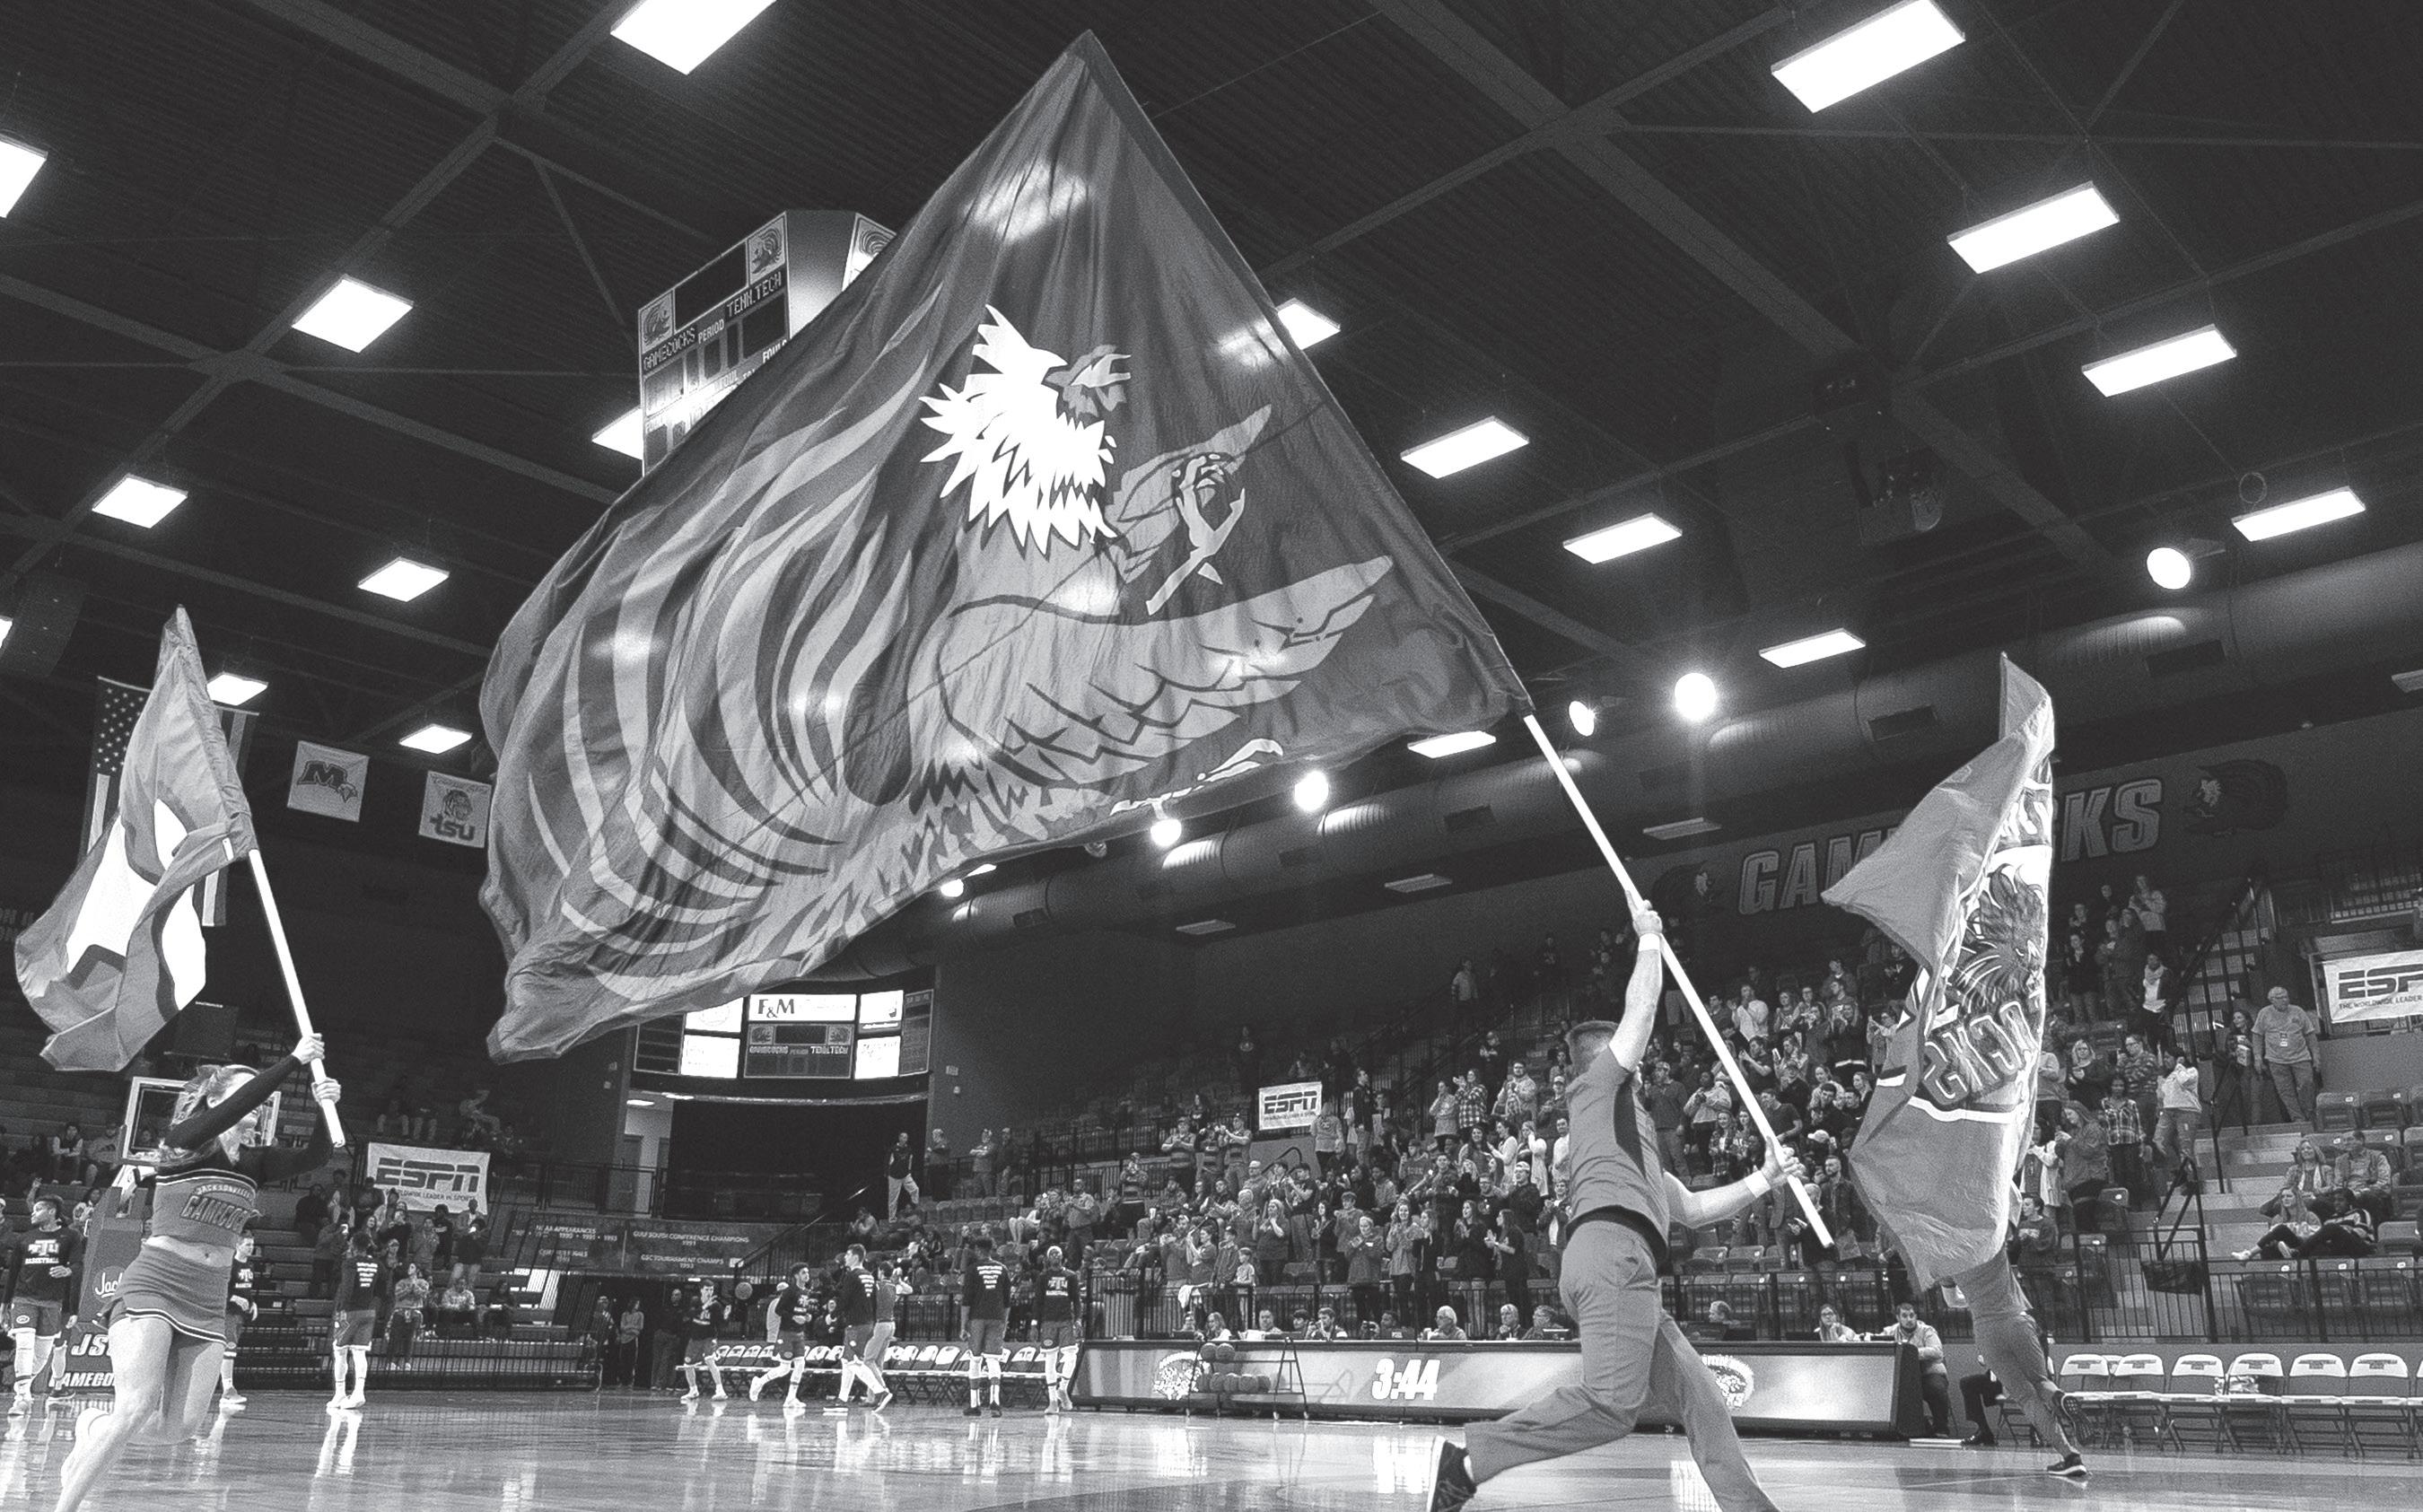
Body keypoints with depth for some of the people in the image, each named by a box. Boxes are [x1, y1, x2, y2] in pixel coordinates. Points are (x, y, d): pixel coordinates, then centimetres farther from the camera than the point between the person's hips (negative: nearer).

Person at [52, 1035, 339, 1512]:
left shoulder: (254, 1163, 9)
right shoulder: (183, 1143, -7)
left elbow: (313, 1158, -5)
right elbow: (235, 1106, -24)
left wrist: (325, 1107, -20)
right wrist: (294, 1061, -26)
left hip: (208, 1301, 6)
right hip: (153, 1286, -6)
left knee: (180, 1427, 0)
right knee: (138, 1408, -19)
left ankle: (95, 1429, 28)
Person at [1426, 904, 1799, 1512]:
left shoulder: (1629, 1134, 39)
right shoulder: (1598, 1081, 15)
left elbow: (1693, 1207, 41)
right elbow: (1642, 1006, 8)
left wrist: (1763, 1181, 37)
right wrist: (1649, 936, 22)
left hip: (1628, 1271, 10)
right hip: (1612, 1249, -10)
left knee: (1701, 1402, 4)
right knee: (1613, 1401, -23)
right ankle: (1469, 1460, -22)